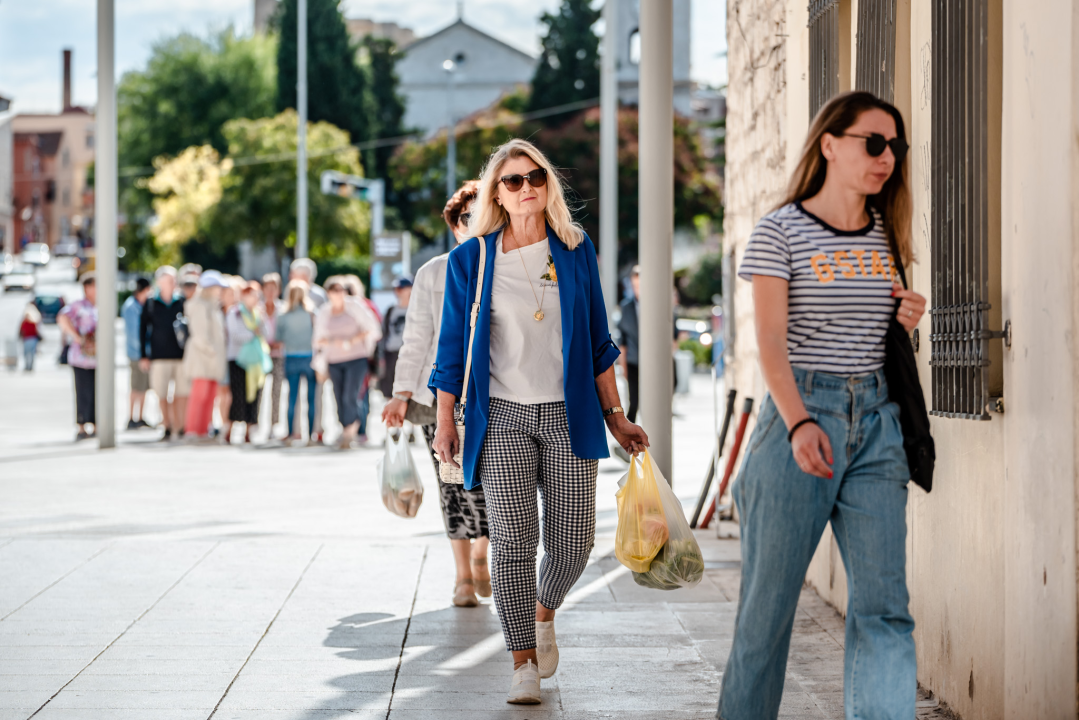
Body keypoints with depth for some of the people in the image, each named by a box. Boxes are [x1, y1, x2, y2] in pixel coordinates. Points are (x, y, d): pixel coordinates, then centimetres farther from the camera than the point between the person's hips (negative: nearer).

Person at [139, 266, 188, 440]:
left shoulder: (182, 302, 6)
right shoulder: (151, 303, 4)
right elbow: (143, 329, 5)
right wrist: (144, 356, 1)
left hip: (181, 355, 1)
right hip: (159, 356, -1)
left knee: (180, 395, -3)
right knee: (162, 396, -1)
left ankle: (181, 428, 5)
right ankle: (167, 428, 7)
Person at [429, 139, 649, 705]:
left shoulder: (576, 250, 6)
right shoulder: (470, 260, 2)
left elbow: (597, 339, 11)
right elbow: (453, 345, 7)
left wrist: (615, 416, 10)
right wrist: (445, 422, 6)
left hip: (569, 414, 2)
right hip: (502, 418, -1)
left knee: (572, 544, 0)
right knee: (512, 540, -9)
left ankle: (544, 613, 32)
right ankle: (524, 664, 1)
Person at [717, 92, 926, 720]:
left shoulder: (888, 236, 14)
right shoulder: (780, 232, -3)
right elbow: (772, 341, -10)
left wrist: (909, 321, 2)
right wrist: (799, 424, -24)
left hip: (876, 418, 4)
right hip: (800, 412, -4)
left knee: (884, 603, -5)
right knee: (771, 596, 2)